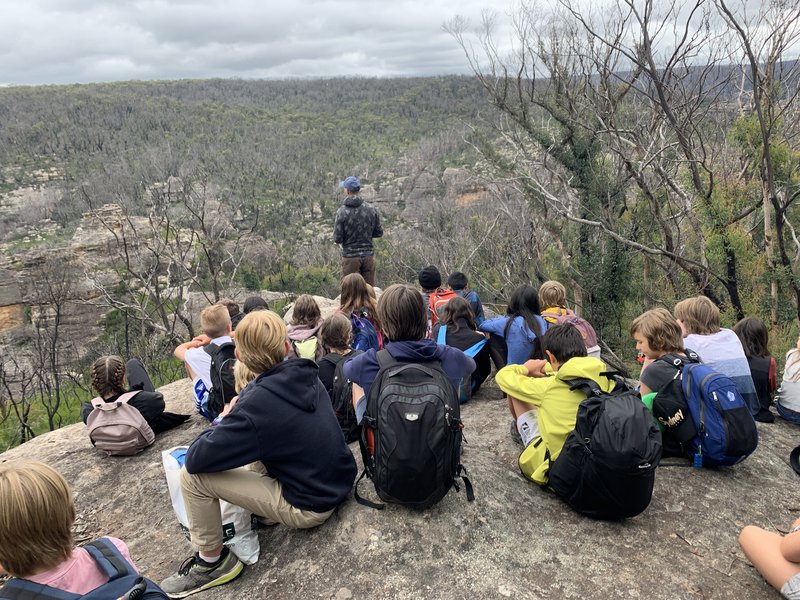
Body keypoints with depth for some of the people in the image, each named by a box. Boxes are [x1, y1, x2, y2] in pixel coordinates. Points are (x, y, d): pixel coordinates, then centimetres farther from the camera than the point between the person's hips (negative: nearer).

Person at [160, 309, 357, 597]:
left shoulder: (257, 404, -26)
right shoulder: (306, 376, -4)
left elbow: (195, 459, -18)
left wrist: (224, 421, -1)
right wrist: (235, 419, 6)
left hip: (310, 506, -7)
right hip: (338, 483, 8)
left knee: (191, 475, -8)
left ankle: (212, 561, 12)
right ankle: (264, 513, 32)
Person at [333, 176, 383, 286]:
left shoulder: (342, 211, -12)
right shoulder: (371, 209, -2)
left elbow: (338, 239, -11)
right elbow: (379, 233, 5)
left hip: (350, 257, -3)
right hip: (369, 255, 3)